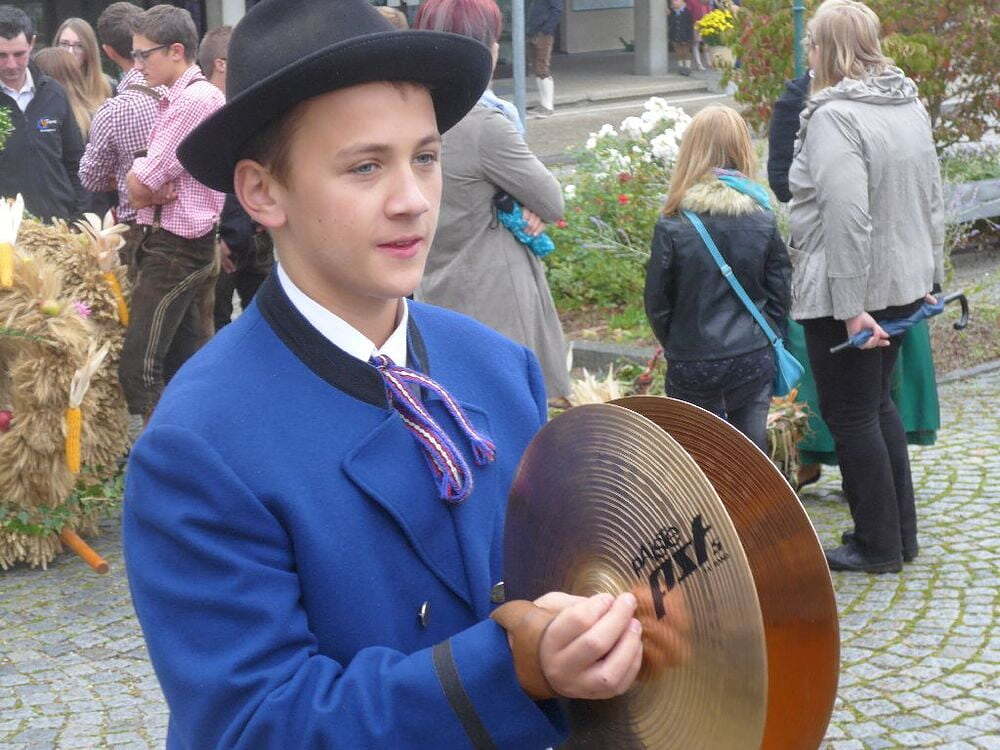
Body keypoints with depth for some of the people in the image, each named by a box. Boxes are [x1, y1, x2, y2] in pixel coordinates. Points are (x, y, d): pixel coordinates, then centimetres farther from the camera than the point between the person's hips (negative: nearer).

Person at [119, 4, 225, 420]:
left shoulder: (195, 100, -16)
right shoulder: (175, 100, 15)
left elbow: (138, 186, -17)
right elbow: (141, 189, 14)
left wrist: (142, 180, 5)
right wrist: (153, 189, -7)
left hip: (174, 250, -10)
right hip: (189, 246, 10)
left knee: (139, 369, -11)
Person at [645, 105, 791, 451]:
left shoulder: (673, 227, -12)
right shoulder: (763, 221, -3)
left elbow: (657, 302, -4)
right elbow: (780, 292, 2)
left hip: (693, 362, -2)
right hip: (753, 358, 2)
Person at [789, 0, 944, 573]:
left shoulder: (834, 116, -20)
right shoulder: (911, 105, 7)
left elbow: (847, 218, -26)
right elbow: (933, 199, 14)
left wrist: (850, 306, -24)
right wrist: (928, 276, 21)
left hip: (845, 295, -9)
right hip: (904, 286, 9)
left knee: (851, 416, 4)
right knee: (878, 403, 21)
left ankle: (879, 545, 14)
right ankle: (901, 532, 29)